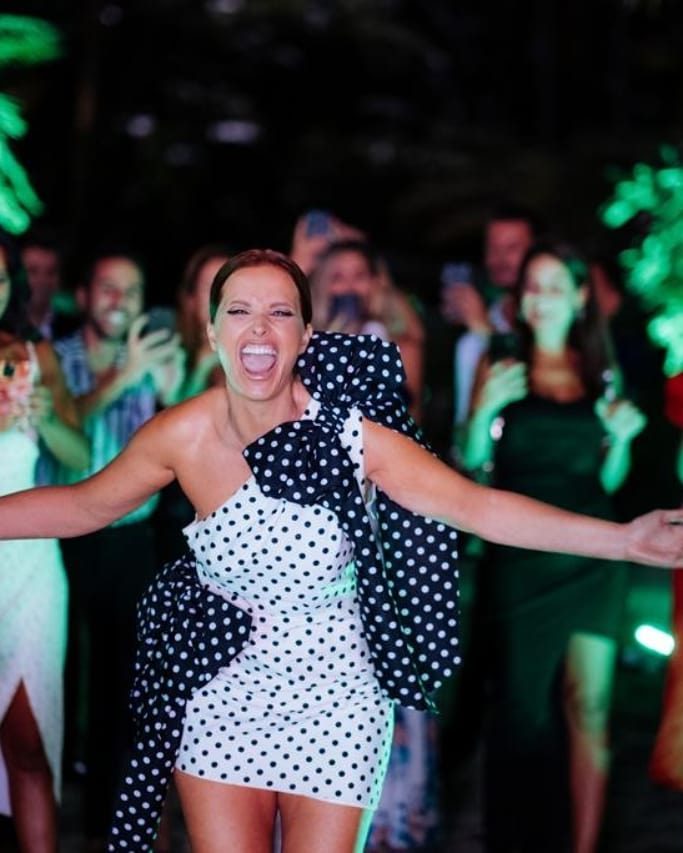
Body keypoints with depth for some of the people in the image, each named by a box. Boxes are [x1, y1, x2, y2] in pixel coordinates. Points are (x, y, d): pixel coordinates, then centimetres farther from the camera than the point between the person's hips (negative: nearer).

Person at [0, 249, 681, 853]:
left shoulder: (354, 435, -17)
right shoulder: (181, 435, -11)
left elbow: (478, 507, -18)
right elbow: (84, 506, 4)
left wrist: (627, 540, -26)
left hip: (332, 701, -1)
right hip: (221, 693, 1)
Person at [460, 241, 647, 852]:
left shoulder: (603, 374, 8)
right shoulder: (502, 365, 2)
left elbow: (609, 480, 13)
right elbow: (473, 461, 0)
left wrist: (621, 439, -6)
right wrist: (484, 408, -17)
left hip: (591, 557, 2)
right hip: (519, 560, -1)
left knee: (590, 708, -1)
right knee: (523, 706, 5)